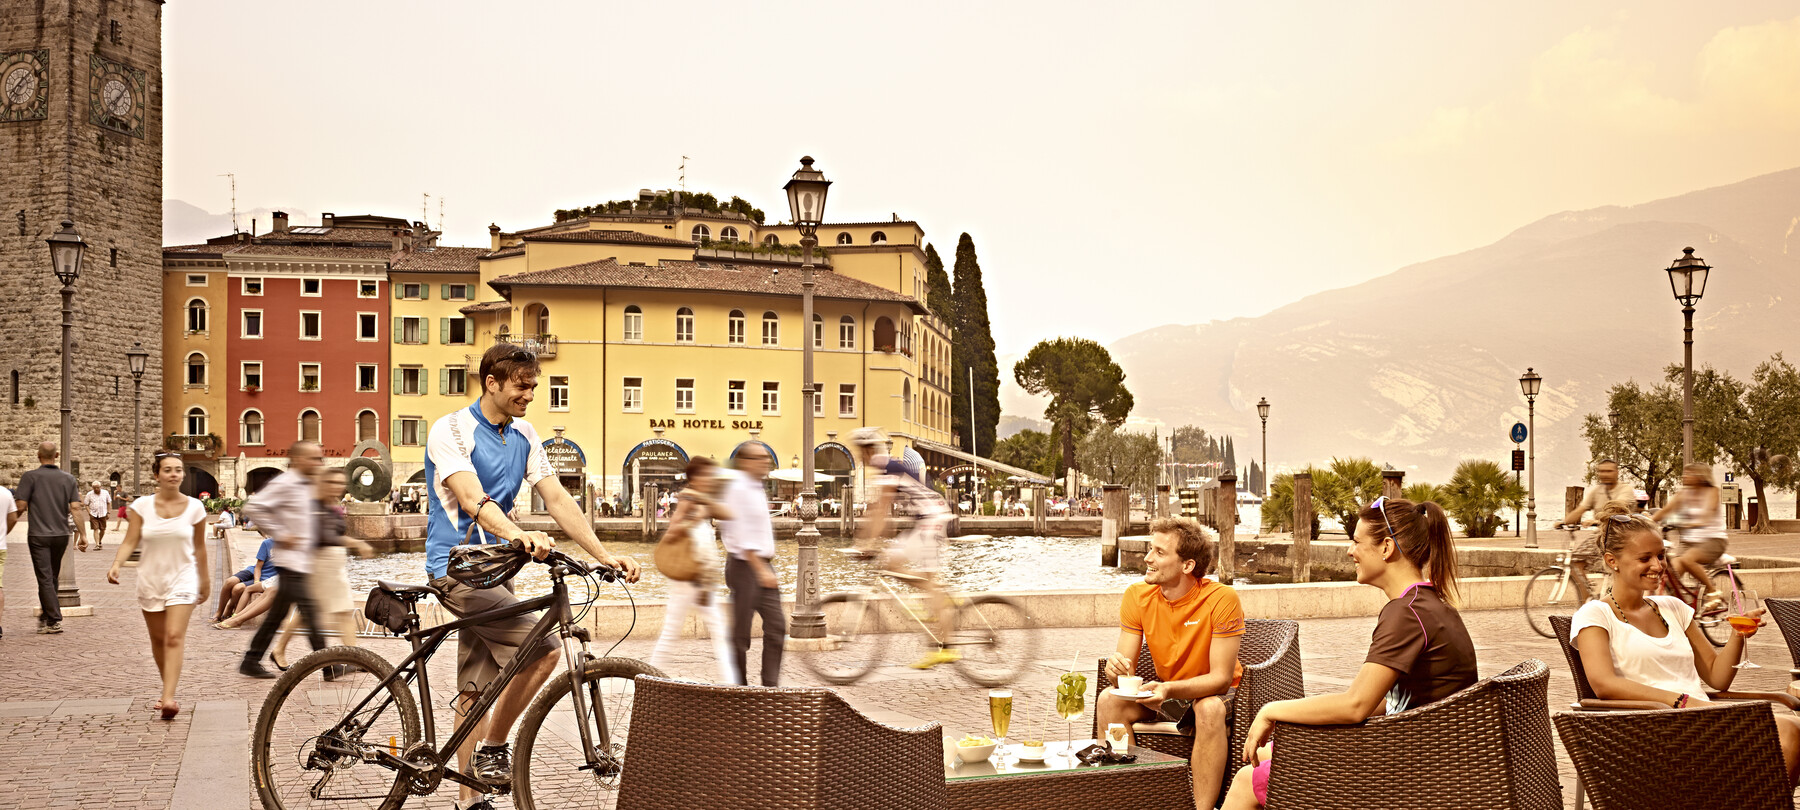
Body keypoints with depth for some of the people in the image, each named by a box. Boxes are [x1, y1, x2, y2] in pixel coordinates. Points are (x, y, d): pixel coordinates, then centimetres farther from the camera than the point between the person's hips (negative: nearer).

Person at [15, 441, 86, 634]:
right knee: (52, 577, 17)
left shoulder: (30, 477, -7)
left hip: (39, 535, -4)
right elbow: (75, 508, -2)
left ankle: (54, 620, -8)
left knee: (45, 578, -2)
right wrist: (83, 535, -2)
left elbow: (21, 506, -11)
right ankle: (45, 616, 27)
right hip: (61, 534, 4)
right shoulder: (68, 479, 3)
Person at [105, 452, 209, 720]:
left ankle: (168, 698, -23)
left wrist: (205, 581, 15)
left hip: (182, 579, -2)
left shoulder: (194, 507, -4)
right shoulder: (142, 506, -4)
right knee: (158, 639, 12)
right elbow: (130, 541, -7)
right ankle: (169, 690, 30)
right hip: (150, 579, 2)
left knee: (174, 637, -15)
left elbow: (199, 547, 7)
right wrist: (116, 564, -27)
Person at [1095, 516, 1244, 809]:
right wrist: (1118, 667, -34)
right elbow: (1126, 664, -9)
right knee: (1109, 700, -22)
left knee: (1210, 709, -37)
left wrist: (1169, 689, -41)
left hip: (1211, 694, -4)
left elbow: (1221, 677, -24)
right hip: (1165, 692, 4)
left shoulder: (1222, 599, -24)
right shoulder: (1137, 595, -11)